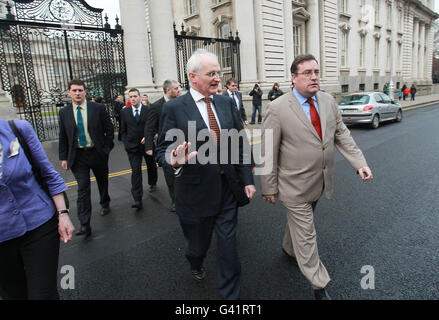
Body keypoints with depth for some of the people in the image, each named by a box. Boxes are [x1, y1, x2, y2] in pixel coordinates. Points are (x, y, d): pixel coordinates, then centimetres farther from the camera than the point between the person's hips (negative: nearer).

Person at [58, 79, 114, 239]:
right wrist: (64, 157, 4)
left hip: (97, 153, 0)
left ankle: (105, 204, 46)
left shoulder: (98, 108, -5)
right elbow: (63, 137, 7)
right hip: (77, 156, 0)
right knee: (82, 189, -3)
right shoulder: (64, 112, 2)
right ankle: (85, 225, 0)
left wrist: (107, 148, -3)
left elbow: (109, 129, 1)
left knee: (102, 182, 18)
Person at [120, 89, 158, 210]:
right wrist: (126, 143, -2)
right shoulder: (124, 112, 4)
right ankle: (137, 200, -7)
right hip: (132, 146, 0)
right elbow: (123, 130, 8)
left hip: (147, 144, 0)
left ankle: (152, 184, 47)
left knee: (151, 166, 18)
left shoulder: (148, 110, -3)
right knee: (135, 171, -7)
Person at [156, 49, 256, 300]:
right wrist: (175, 160, -32)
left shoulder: (226, 103, 3)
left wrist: (247, 180, 2)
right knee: (199, 244, 19)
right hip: (196, 192, -2)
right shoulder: (174, 108, -10)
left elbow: (241, 144, 5)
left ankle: (231, 294, 32)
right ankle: (196, 263, 56)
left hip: (228, 189, 3)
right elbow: (163, 150, -9)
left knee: (229, 245, 10)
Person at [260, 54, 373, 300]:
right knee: (306, 234, 5)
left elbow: (342, 134, 7)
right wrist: (269, 187, -9)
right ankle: (319, 285, 22)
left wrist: (360, 162, -6)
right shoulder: (278, 108, -17)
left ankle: (289, 249, 55)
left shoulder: (328, 101, 2)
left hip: (320, 182, 6)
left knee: (299, 221, 27)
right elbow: (268, 153, -13)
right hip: (295, 186, -6)